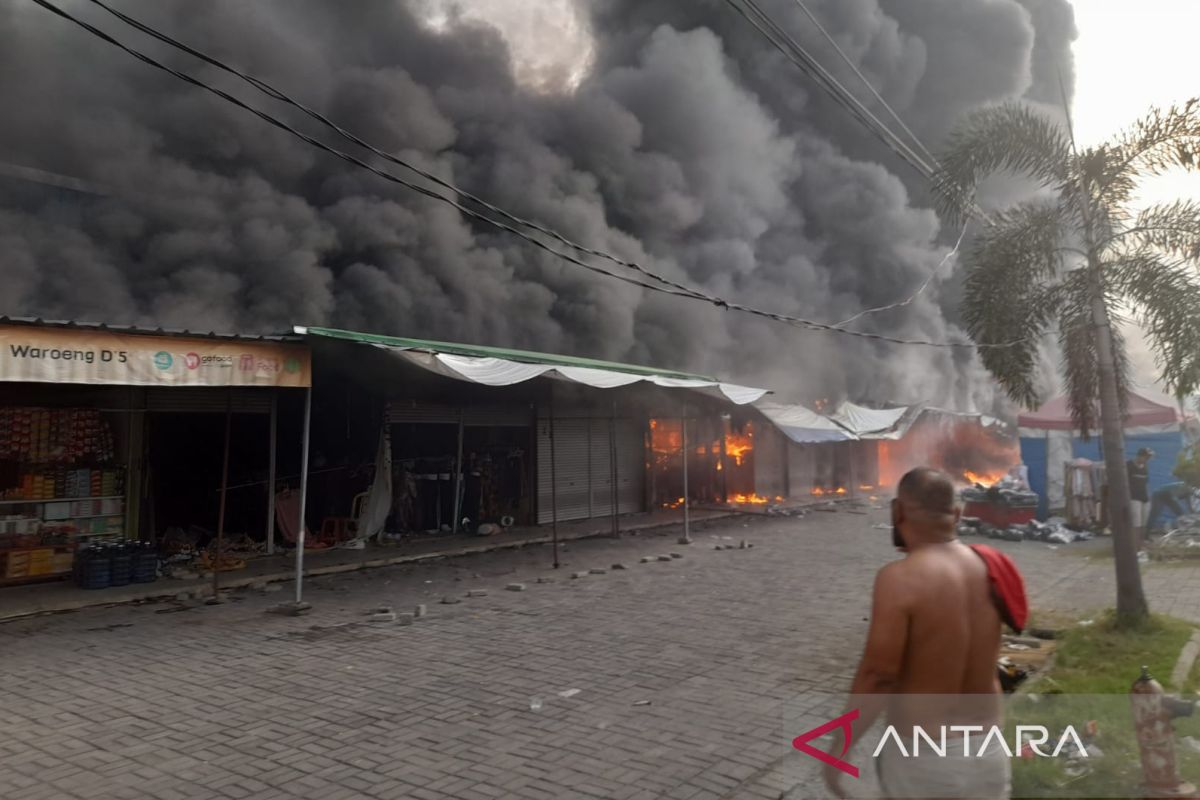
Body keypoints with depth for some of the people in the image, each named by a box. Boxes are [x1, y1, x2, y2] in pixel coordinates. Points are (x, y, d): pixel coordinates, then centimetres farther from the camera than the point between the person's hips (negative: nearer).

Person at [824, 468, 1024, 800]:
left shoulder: (900, 578, -22)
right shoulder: (986, 566, -2)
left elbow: (877, 675, -23)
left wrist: (838, 749, -11)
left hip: (923, 759, -6)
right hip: (987, 749, 6)